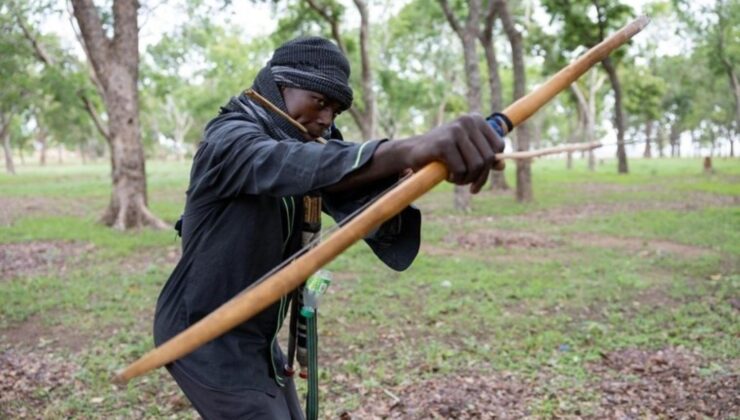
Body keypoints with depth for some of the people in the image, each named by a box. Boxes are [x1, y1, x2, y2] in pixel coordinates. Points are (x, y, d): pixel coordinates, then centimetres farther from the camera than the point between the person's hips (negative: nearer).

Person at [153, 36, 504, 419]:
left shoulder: (303, 147, 6)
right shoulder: (228, 136, -18)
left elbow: (353, 194, -13)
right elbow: (283, 165, -41)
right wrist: (403, 151, -58)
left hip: (257, 339, 8)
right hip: (207, 340, -8)